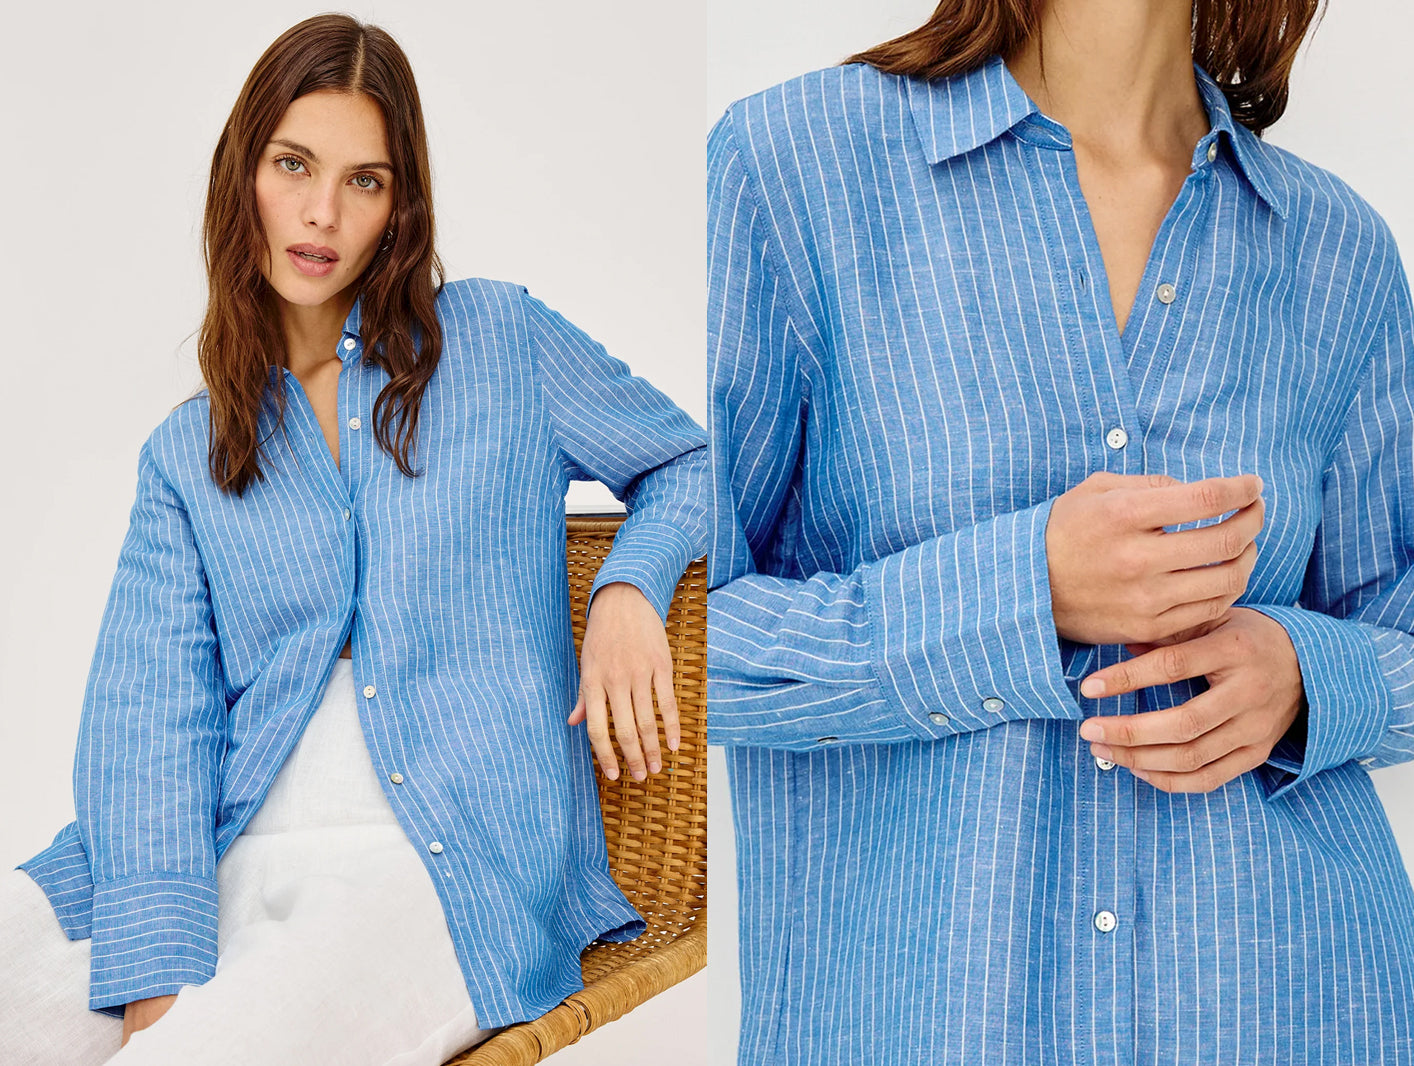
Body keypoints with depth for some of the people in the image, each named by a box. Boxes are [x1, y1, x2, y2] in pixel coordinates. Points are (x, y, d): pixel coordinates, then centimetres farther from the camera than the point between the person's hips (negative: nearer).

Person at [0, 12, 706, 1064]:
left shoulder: (501, 341, 11)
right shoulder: (186, 455, 16)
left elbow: (692, 464, 20)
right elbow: (152, 712, 3)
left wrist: (628, 587, -4)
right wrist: (155, 979, -11)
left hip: (457, 854, -3)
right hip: (232, 867, 4)